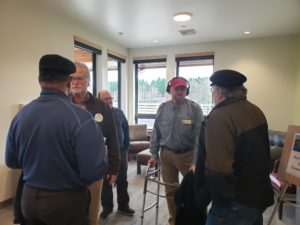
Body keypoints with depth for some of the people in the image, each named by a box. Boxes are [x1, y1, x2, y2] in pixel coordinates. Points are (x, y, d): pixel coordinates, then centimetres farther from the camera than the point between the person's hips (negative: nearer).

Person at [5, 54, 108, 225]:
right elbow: (94, 172, -26)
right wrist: (102, 153, -6)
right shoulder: (80, 117, -25)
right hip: (67, 201, -4)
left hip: (29, 198, 5)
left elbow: (11, 162, 6)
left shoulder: (20, 115, -6)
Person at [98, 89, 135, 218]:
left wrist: (126, 146, 7)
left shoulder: (119, 112, 5)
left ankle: (123, 206, 28)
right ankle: (107, 207, 29)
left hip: (120, 151, 3)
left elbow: (126, 129, 9)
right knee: (105, 181, 11)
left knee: (122, 180, 13)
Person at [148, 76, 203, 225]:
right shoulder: (162, 108, 1)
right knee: (170, 190, 15)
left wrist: (196, 161, -16)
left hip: (188, 154, -3)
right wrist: (154, 154, 5)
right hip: (166, 154, 3)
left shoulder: (194, 108, -10)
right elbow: (156, 132, 6)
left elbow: (199, 135, -13)